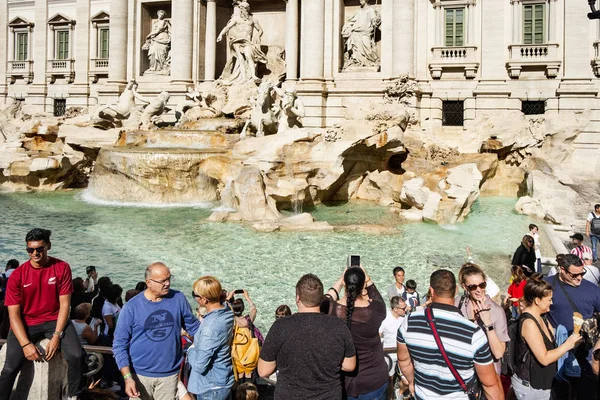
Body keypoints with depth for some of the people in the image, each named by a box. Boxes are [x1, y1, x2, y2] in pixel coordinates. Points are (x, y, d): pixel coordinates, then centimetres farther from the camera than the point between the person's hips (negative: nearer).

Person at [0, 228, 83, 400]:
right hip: (26, 324, 0)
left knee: (75, 356, -23)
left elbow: (64, 304, -7)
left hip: (55, 320, 0)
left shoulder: (62, 268, -6)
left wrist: (57, 336, -18)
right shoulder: (17, 275, -7)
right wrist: (26, 343, -22)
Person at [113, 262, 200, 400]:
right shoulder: (131, 307, -10)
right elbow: (120, 344, -6)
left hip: (170, 374, 1)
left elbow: (193, 327, 7)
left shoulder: (178, 299, -4)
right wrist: (127, 377, -14)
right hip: (140, 374, -1)